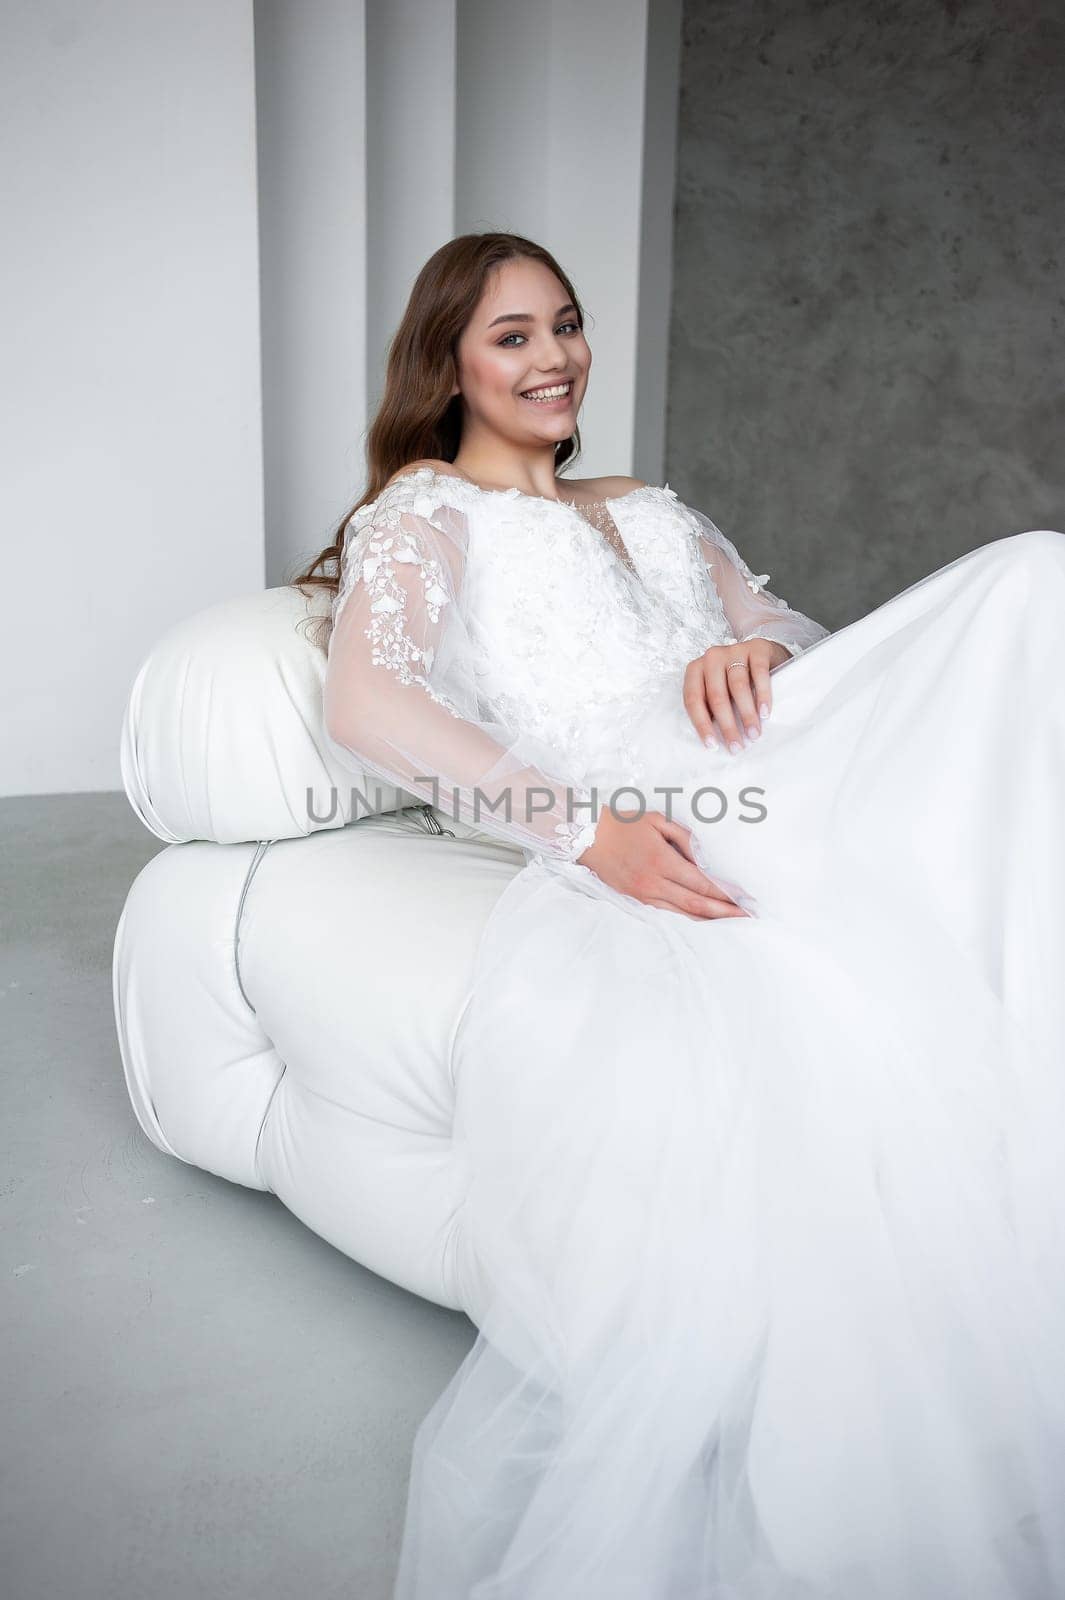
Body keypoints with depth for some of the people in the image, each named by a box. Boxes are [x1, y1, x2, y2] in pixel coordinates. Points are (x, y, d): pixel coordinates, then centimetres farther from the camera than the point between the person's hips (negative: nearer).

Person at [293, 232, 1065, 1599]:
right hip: (626, 862, -6)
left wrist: (759, 647, -1)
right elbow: (365, 707, -5)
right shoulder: (427, 506, 16)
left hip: (776, 792, 7)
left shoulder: (650, 508, 37)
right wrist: (584, 829, -18)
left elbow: (802, 643, 27)